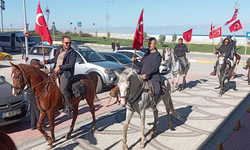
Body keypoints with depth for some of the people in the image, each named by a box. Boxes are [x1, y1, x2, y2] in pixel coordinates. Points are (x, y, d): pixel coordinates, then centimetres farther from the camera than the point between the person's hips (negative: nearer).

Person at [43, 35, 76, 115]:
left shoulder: (72, 52, -8)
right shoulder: (59, 49, 13)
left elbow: (71, 64, -17)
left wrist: (60, 67, -20)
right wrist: (48, 61, 18)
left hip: (65, 73, -8)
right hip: (56, 72, 8)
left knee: (62, 89, -22)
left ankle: (69, 106, -3)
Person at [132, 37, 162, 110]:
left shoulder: (158, 55, -1)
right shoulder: (146, 55, 17)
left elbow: (155, 68, -11)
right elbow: (141, 64, 21)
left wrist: (146, 74, -21)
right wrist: (135, 61, 2)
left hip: (153, 76, -6)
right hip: (142, 76, 6)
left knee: (158, 90, -24)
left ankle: (154, 104, 4)